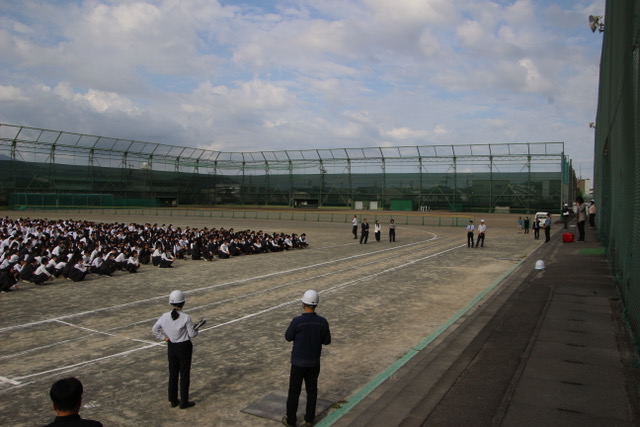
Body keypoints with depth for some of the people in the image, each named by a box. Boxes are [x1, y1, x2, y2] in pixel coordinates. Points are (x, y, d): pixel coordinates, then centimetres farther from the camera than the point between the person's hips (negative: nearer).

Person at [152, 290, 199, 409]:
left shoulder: (165, 316, -6)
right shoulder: (186, 318, -20)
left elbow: (154, 329, 4)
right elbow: (192, 334, -14)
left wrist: (163, 337, 10)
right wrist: (196, 330, 6)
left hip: (171, 347, 5)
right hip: (184, 347, -4)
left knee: (173, 374, 17)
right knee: (184, 374, 8)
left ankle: (173, 400, 28)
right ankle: (184, 402, 16)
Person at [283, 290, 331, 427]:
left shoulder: (297, 321, -22)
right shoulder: (322, 322, -12)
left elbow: (288, 337, -7)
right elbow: (327, 341, -2)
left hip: (298, 362, -2)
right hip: (314, 362, 3)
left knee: (294, 391, 12)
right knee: (312, 390, 18)